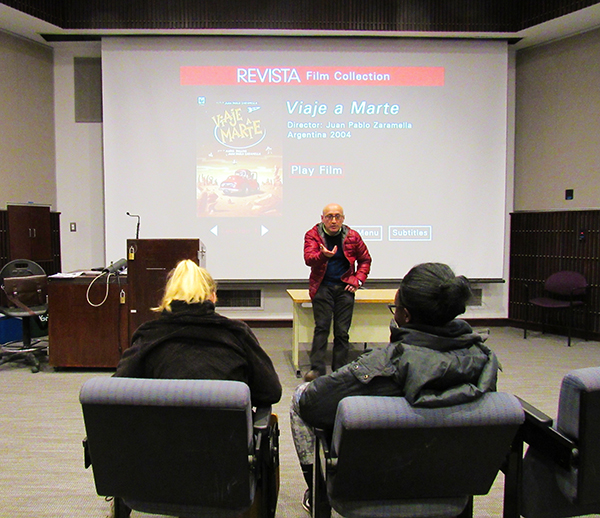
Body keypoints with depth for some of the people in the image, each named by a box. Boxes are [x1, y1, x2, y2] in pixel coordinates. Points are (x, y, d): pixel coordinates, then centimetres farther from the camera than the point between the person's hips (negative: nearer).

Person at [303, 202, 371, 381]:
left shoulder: (352, 236, 5)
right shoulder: (313, 235, -1)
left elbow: (365, 259, 16)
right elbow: (309, 258, -18)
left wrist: (358, 280, 3)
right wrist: (323, 255, -39)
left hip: (345, 287, 2)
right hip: (322, 287, -1)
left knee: (342, 331, 1)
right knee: (322, 327, -11)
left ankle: (340, 371, 9)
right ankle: (316, 369, -7)